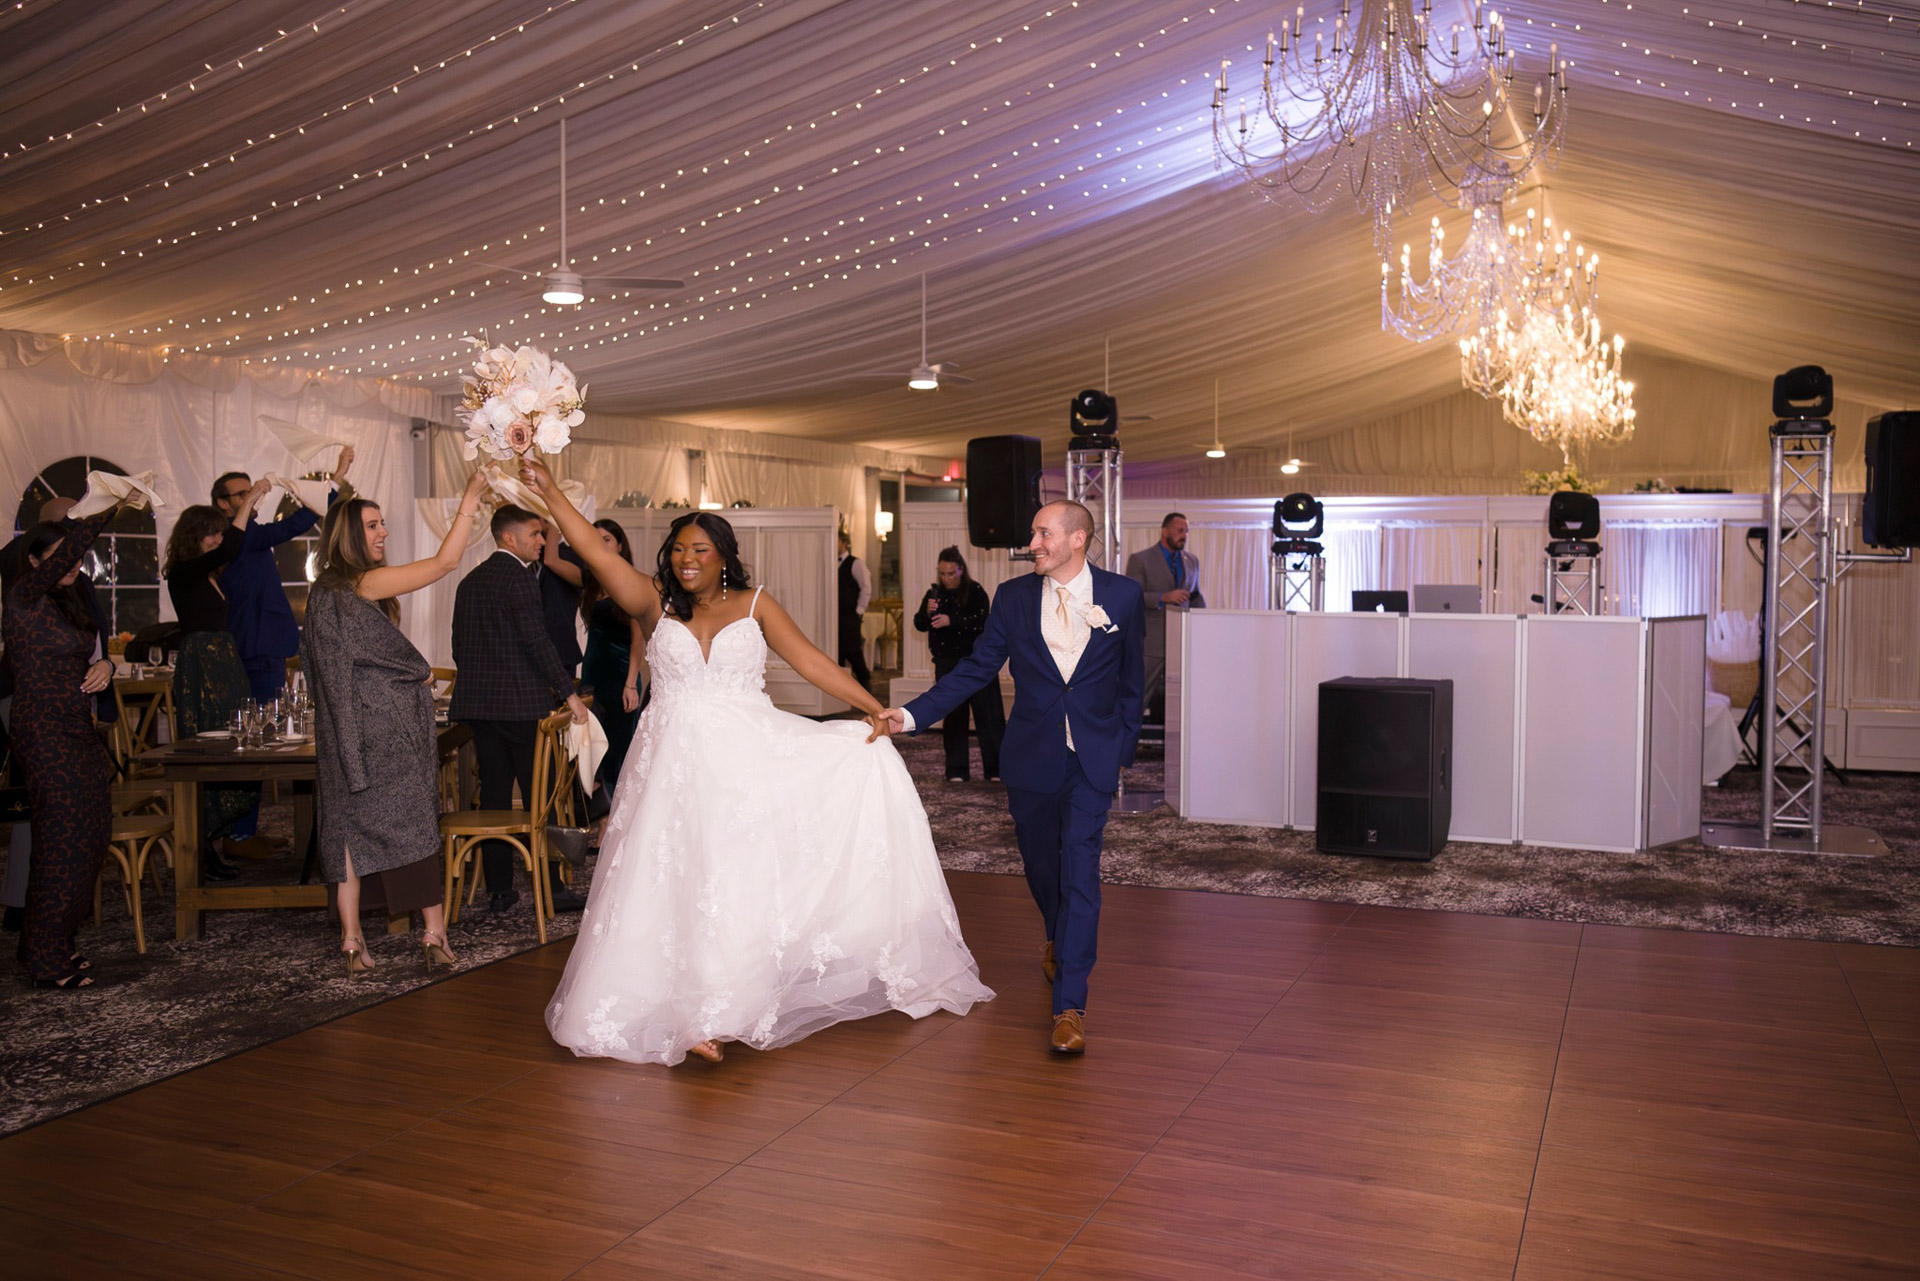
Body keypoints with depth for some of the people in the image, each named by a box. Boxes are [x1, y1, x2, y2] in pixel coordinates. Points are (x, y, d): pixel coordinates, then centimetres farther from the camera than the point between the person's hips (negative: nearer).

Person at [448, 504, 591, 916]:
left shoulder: (470, 581, 15)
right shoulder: (518, 577, -11)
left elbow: (460, 646, 18)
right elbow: (537, 641, -17)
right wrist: (568, 692, -13)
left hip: (479, 704, 8)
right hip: (521, 702, -8)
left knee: (494, 795, 9)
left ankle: (498, 889, 12)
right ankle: (552, 889, 4)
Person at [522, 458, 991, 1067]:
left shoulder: (753, 605, 6)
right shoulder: (656, 605, 4)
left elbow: (811, 661, 0)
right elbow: (596, 553, -6)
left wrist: (873, 708, -9)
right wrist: (548, 490, -15)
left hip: (753, 758, 1)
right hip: (679, 761, -1)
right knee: (683, 885, -2)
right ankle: (691, 1011, 9)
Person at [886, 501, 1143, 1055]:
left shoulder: (1122, 595, -3)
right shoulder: (1013, 597, 0)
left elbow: (1130, 677, 6)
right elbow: (976, 667, 0)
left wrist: (1123, 749, 8)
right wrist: (912, 713, -9)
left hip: (1092, 758, -2)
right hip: (1031, 755, 2)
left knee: (1079, 870, -11)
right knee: (1041, 863, 16)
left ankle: (1070, 1004, -7)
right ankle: (1059, 941, 49)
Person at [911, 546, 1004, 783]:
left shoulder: (975, 591, -5)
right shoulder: (934, 593, 7)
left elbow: (980, 620, -18)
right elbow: (919, 624, 3)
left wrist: (951, 620, -30)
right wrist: (928, 612, -18)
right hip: (947, 664, 3)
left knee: (988, 714, -4)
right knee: (953, 717, 4)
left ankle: (995, 769, 2)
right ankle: (956, 770, 10)